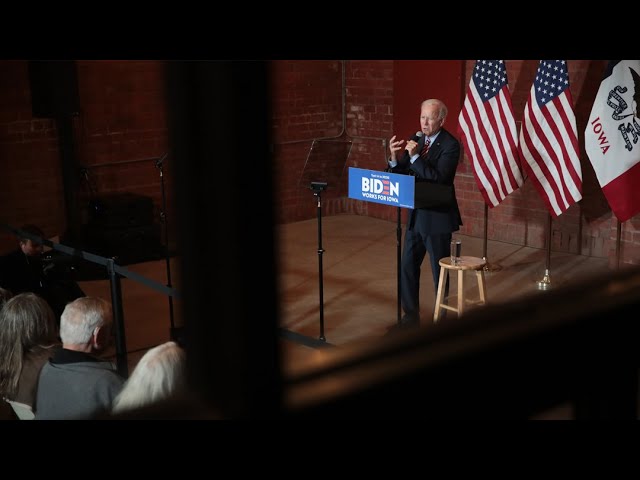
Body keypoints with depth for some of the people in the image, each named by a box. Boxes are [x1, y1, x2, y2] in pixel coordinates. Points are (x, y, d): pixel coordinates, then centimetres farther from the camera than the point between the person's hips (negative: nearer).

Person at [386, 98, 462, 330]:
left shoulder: (450, 145, -15)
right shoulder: (416, 139, 5)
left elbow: (438, 178, -24)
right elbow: (400, 174, 5)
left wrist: (415, 156, -28)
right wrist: (394, 157, -14)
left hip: (438, 217, -6)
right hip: (416, 215, 7)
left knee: (440, 271, 6)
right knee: (408, 266, 12)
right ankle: (411, 315, 25)